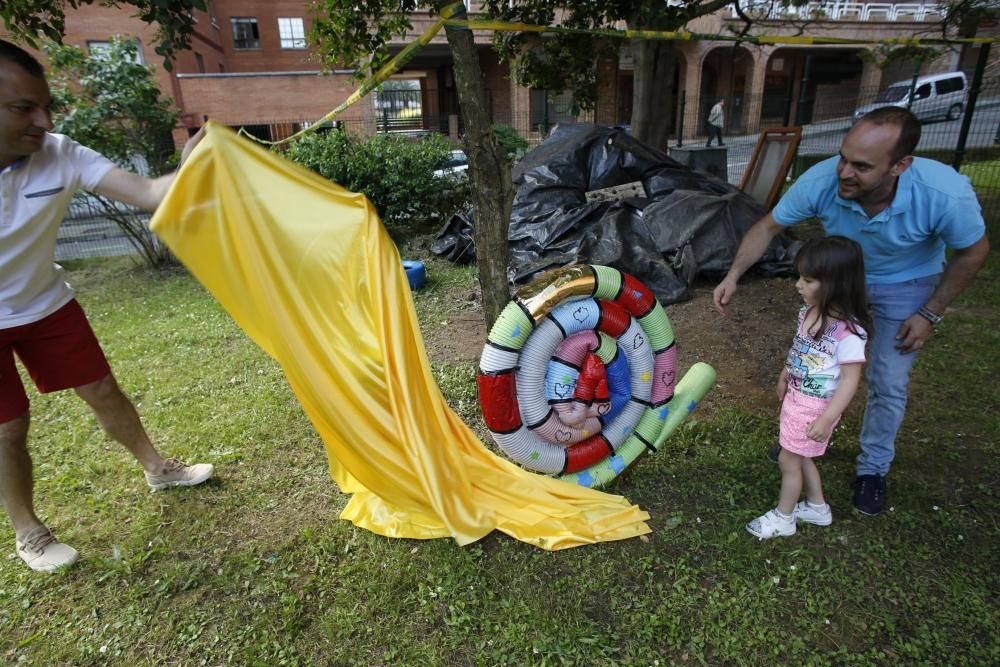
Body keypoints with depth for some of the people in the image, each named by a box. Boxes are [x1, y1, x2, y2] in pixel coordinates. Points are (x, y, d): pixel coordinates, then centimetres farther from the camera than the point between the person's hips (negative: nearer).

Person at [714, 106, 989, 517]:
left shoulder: (946, 194, -36)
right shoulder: (820, 181, -34)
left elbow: (973, 251, -16)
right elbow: (769, 226, -17)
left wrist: (930, 315, -13)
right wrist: (733, 276, -28)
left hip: (905, 286, -2)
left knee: (888, 385, 1)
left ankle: (873, 469, 25)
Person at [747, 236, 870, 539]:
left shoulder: (847, 331, -28)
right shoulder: (809, 311, -4)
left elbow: (850, 379, -24)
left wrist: (826, 419, -24)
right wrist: (784, 376, 25)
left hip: (816, 407, -8)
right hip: (796, 397, 8)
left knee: (788, 459, 7)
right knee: (800, 457, 22)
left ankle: (783, 518, 28)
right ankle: (817, 508, 44)